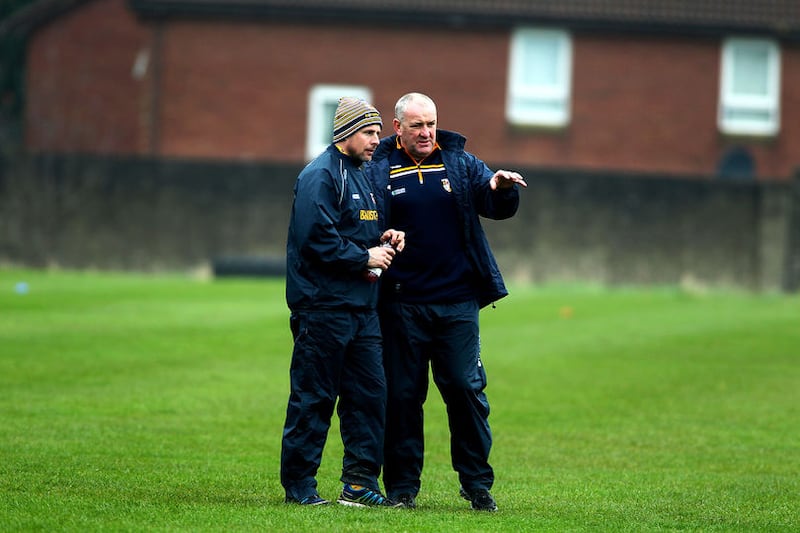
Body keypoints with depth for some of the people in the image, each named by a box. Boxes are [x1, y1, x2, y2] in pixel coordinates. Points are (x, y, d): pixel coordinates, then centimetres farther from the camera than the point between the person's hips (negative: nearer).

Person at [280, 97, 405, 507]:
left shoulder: (363, 176, 19)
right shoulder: (320, 176, -11)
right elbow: (316, 238, -20)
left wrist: (386, 238, 8)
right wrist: (365, 257, -14)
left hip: (360, 307, 9)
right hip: (323, 307, -9)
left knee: (369, 394, 6)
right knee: (313, 398, -4)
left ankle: (360, 484, 11)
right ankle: (298, 485, 3)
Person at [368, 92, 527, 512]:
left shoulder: (460, 163, 7)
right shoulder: (378, 170, 3)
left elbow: (497, 208, 0)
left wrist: (501, 190, -22)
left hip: (457, 303, 1)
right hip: (402, 305, -1)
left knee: (466, 389, 0)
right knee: (402, 394, 3)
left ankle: (477, 485, 8)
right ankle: (401, 485, 12)